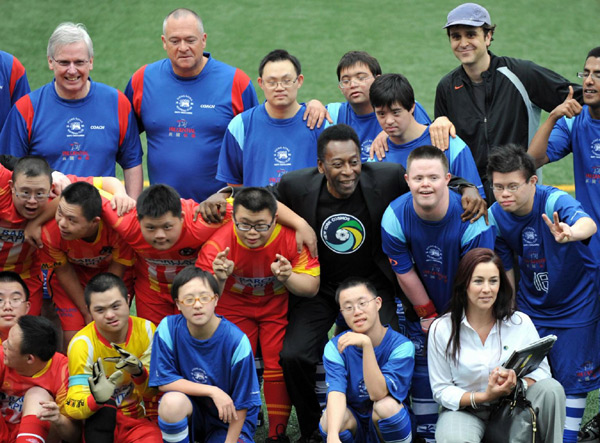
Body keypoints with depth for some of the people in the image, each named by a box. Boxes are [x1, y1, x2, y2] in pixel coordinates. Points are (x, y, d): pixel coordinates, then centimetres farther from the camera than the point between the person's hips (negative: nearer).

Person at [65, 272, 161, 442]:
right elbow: (73, 407, -23)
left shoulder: (146, 330, -7)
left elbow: (155, 390, -4)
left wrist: (139, 373, -27)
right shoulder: (82, 344, -14)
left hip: (143, 419, 2)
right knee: (103, 410, -37)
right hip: (102, 426, -2)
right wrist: (97, 400, -46)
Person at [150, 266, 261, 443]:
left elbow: (241, 404, -11)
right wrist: (213, 391, -21)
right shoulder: (168, 328, -14)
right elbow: (164, 381, -13)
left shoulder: (236, 341, -19)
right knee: (172, 401, -34)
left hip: (227, 420, 0)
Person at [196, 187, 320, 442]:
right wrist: (219, 279, -44)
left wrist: (288, 277, -40)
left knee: (278, 364, -15)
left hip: (278, 306, 0)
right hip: (235, 306, 0)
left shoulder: (292, 238, -24)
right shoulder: (219, 242, -25)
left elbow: (312, 287, -19)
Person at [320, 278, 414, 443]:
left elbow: (377, 393, -28)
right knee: (332, 417, -32)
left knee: (386, 405, -34)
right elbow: (336, 392, -26)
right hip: (351, 427, 1)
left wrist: (366, 343, -38)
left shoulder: (401, 346, -16)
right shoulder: (335, 347, -10)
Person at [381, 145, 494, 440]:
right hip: (423, 303, 2)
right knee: (421, 363, 4)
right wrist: (428, 315, -3)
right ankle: (426, 433, 15)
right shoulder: (395, 217, -24)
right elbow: (405, 274, -11)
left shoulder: (472, 218, -31)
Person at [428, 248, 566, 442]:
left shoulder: (521, 322, 0)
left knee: (551, 389, -25)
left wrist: (516, 384, -22)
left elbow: (541, 371, 1)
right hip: (465, 410, -3)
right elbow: (441, 390, -4)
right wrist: (484, 397, -20)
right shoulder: (441, 329, -6)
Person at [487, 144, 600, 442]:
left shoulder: (555, 202, -30)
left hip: (575, 303, -4)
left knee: (572, 375, 2)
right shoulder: (495, 217, -14)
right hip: (532, 304, 4)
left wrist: (571, 233, -76)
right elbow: (505, 268, 2)